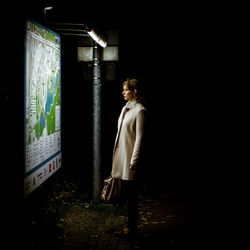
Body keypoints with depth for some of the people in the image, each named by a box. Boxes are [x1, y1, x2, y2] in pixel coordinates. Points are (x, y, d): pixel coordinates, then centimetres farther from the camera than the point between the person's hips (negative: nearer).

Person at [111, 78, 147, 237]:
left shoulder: (140, 111, -13)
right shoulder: (125, 109, 12)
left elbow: (140, 137, -16)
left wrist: (134, 161, -19)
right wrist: (117, 155, 17)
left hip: (130, 158, -8)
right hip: (121, 156, 8)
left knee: (131, 193, -1)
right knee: (126, 192, 14)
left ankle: (132, 227, 10)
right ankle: (130, 224, 23)